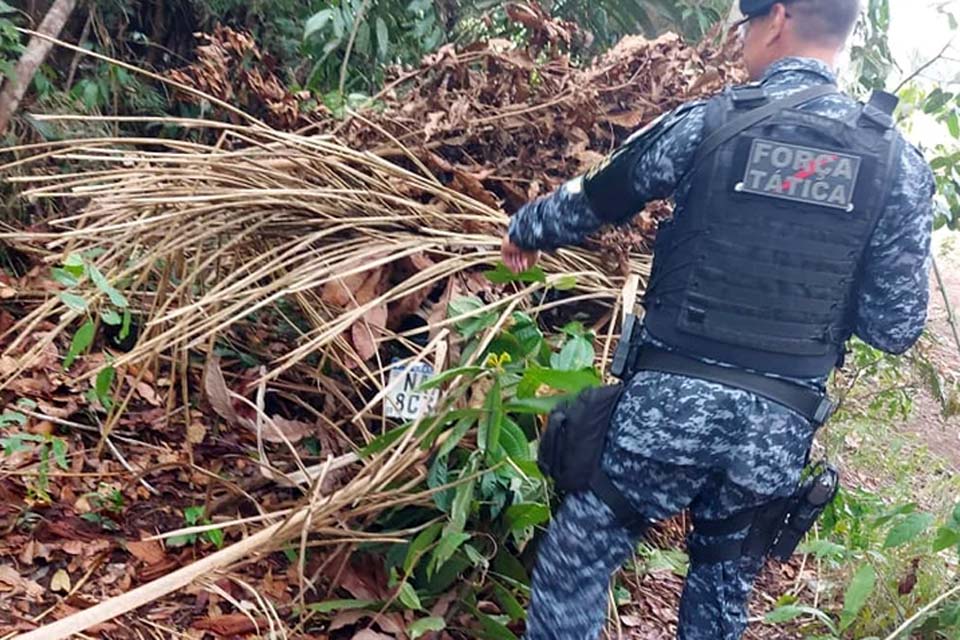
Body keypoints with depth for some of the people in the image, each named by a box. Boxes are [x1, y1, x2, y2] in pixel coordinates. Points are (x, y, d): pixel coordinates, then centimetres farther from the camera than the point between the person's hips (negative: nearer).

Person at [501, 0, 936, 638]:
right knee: (727, 575, 25)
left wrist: (526, 230, 29)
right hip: (779, 424, 4)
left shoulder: (707, 122, -5)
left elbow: (588, 202, 8)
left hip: (671, 399, -3)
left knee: (577, 558, 12)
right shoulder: (901, 164, 0)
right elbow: (895, 327, 0)